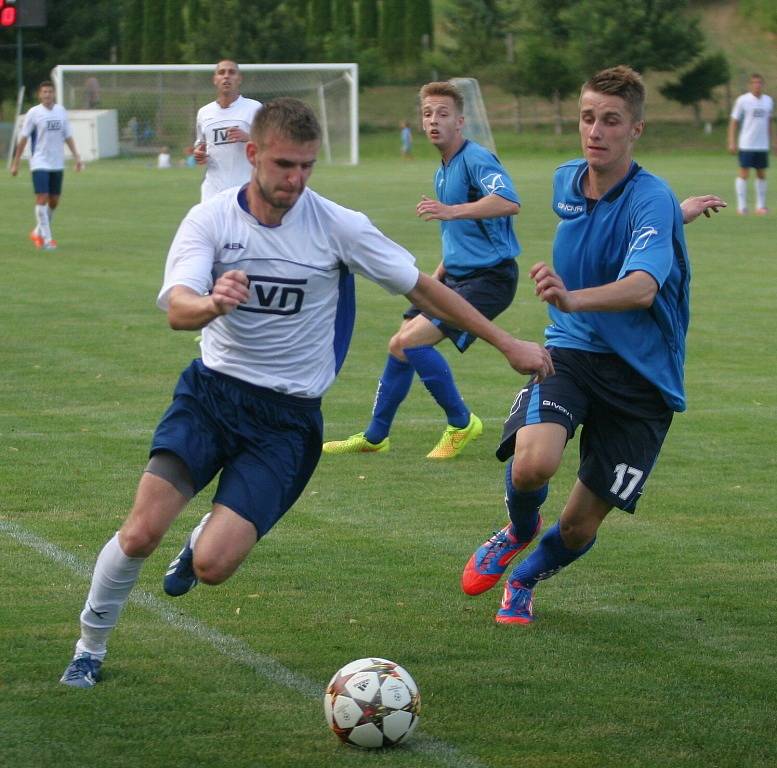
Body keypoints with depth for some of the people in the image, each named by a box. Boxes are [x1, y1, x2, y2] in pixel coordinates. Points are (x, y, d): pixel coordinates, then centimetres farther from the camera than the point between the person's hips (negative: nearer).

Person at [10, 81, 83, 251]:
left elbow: (68, 136, 12)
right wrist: (15, 163, -3)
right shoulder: (34, 113, -5)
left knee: (54, 201, 9)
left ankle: (38, 232, 28)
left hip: (57, 164, 5)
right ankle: (46, 239, -8)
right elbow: (23, 139, -2)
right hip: (40, 163, -5)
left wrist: (76, 157, 2)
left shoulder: (61, 111, 7)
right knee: (42, 199, -12)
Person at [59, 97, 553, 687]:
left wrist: (507, 342, 4)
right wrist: (211, 303, -45)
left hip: (288, 417, -1)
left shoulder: (337, 226, -7)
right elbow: (177, 310, -21)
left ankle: (205, 540, 25)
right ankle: (90, 648, 9)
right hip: (211, 392, 1)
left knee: (213, 566, -16)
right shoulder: (210, 219, -6)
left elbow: (422, 288, 2)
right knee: (141, 533, -18)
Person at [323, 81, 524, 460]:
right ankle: (374, 436, 26)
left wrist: (450, 211, -46)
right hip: (456, 276, 9)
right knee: (399, 346, 10)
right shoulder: (443, 172, 14)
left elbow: (509, 202, -36)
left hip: (489, 278, -9)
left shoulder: (476, 159, -16)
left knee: (410, 341, -19)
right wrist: (436, 277, 21)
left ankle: (461, 424, -3)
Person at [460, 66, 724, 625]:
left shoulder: (652, 199, -18)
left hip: (641, 376, -3)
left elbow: (642, 287, -38)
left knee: (580, 527, -1)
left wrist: (573, 298, -54)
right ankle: (520, 529, 9)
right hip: (570, 352, 3)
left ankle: (525, 579, 34)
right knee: (533, 462, -28)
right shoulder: (567, 181, 2)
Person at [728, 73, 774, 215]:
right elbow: (734, 122, -2)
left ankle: (760, 206, 15)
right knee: (744, 174, -5)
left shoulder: (768, 101, 8)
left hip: (763, 145, 4)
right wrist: (732, 142, -8)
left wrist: (771, 141, 15)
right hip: (746, 144, -4)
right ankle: (741, 206, -1)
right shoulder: (743, 100, -4)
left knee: (762, 175, 8)